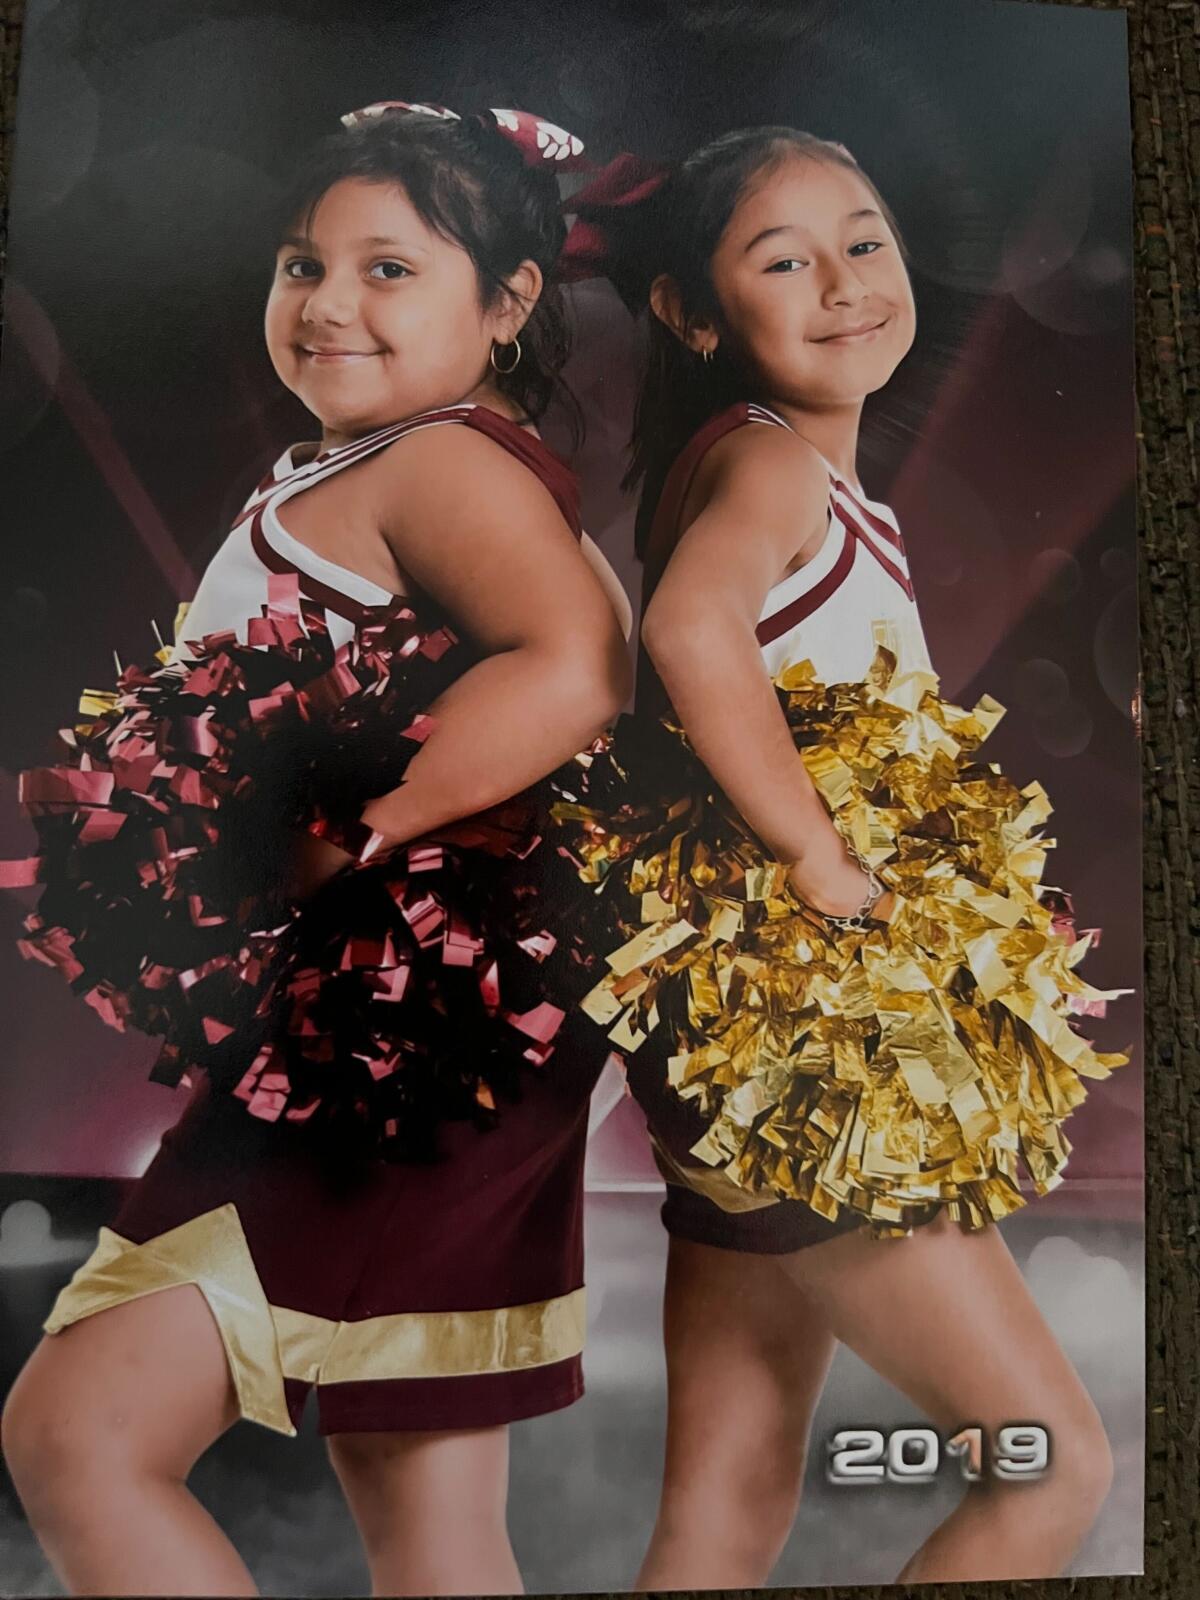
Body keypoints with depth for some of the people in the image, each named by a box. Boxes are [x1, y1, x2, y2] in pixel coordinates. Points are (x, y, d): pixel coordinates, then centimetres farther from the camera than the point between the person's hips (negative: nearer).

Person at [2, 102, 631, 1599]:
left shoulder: (447, 461, -9)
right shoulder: (319, 482, 19)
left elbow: (573, 669, -27)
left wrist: (341, 837, -23)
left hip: (415, 1030, -10)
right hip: (347, 1035, 10)